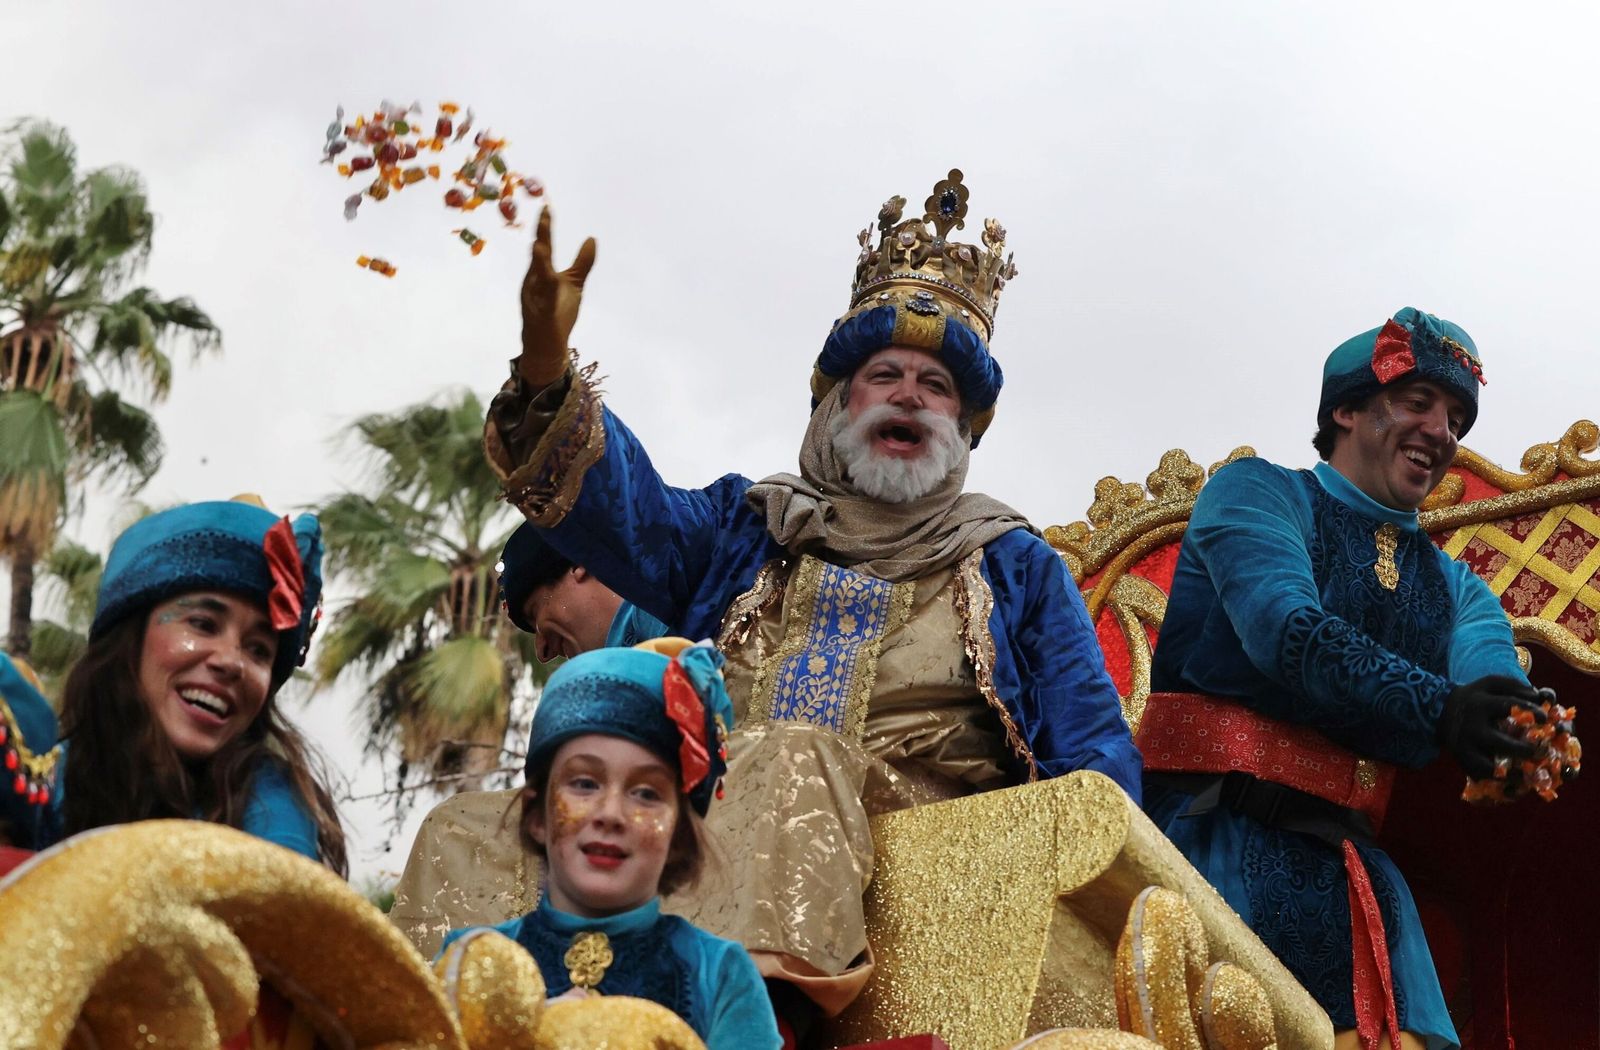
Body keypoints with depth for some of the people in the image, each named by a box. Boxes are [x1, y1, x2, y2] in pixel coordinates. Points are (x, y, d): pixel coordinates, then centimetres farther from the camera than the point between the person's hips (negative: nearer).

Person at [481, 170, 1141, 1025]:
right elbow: (619, 507, 6)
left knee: (797, 761, -34)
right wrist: (546, 368, -13)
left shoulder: (1012, 565, 26)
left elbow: (1094, 757, 16)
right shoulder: (746, 529, 27)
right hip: (721, 825, 1)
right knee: (788, 751, -34)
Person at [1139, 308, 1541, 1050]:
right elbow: (1288, 633, -13)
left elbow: (1495, 692, 1)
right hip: (1214, 821, -5)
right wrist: (1440, 708, -26)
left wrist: (1525, 736, -24)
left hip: (1345, 854, 5)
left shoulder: (1455, 589, 20)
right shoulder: (1256, 491, 4)